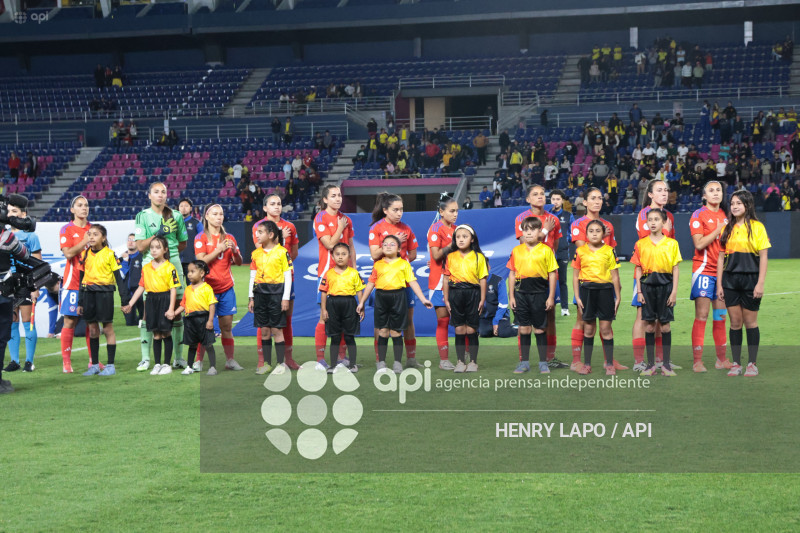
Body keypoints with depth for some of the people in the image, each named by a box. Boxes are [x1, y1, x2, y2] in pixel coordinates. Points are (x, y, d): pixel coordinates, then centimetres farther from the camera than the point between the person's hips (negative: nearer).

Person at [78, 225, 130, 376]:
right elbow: (82, 278, 15)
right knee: (92, 329, 8)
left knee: (108, 328, 0)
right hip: (88, 293, 5)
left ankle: (110, 365, 6)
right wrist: (80, 302, 15)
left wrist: (125, 299, -5)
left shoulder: (109, 254, -4)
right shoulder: (85, 254, 9)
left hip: (104, 292, -5)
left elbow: (119, 277, -2)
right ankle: (95, 365, 16)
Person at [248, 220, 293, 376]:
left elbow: (288, 276, -4)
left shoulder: (282, 252, -5)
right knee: (264, 330, 6)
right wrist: (251, 298, 12)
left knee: (276, 329, -3)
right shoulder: (256, 253, 10)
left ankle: (281, 364, 5)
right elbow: (253, 276, 15)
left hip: (276, 292, -5)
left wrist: (286, 298, -8)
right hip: (260, 292, 5)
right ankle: (267, 364, 13)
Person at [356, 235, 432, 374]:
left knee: (396, 332, 2)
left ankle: (397, 363, 10)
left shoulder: (404, 264, 6)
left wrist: (423, 299, -2)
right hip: (381, 297, 1)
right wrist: (361, 302, 14)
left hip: (398, 297, -1)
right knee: (382, 331, 2)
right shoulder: (378, 265, 10)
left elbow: (413, 282, 4)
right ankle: (381, 363, 7)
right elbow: (370, 284, 14)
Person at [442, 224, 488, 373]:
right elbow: (446, 278, 7)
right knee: (459, 329, 2)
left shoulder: (478, 257, 3)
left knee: (471, 330, 1)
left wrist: (482, 299, -1)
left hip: (473, 293, -1)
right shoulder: (451, 257, 6)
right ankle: (460, 361, 9)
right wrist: (446, 299, 3)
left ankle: (473, 361, 10)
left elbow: (482, 279, 3)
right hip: (455, 293, 1)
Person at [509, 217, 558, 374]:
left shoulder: (546, 250, 0)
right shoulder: (516, 250, 8)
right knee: (524, 328, 6)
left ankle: (543, 363, 11)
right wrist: (511, 296, 7)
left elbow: (552, 274, 1)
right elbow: (512, 273, 11)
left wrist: (551, 297, -2)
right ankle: (524, 362, 13)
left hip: (539, 292, -2)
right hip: (521, 292, 2)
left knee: (540, 329, 3)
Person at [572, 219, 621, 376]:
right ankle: (587, 364, 13)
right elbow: (575, 276, 8)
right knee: (588, 328, 6)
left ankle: (609, 364, 7)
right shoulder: (580, 251, 5)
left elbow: (615, 276, 5)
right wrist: (577, 297, 2)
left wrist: (618, 297, 3)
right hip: (586, 289, 1)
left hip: (605, 290, -1)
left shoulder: (609, 251, 3)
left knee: (605, 329, 0)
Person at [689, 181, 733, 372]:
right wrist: (719, 229, -14)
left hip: (722, 270, 6)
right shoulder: (699, 215, -4)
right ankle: (697, 361, -6)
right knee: (701, 316, -8)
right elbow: (699, 244, -15)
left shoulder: (725, 215, 14)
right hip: (704, 269, -6)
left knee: (721, 316, 9)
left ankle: (721, 359, 15)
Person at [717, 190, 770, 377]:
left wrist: (760, 283, -11)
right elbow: (721, 258, 10)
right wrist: (719, 284, 5)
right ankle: (736, 364, 11)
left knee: (750, 322, 3)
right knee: (735, 323, 5)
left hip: (750, 279, -3)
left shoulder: (757, 227, -2)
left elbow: (763, 257, -5)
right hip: (730, 280, 3)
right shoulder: (727, 229, 9)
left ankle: (752, 364, 12)